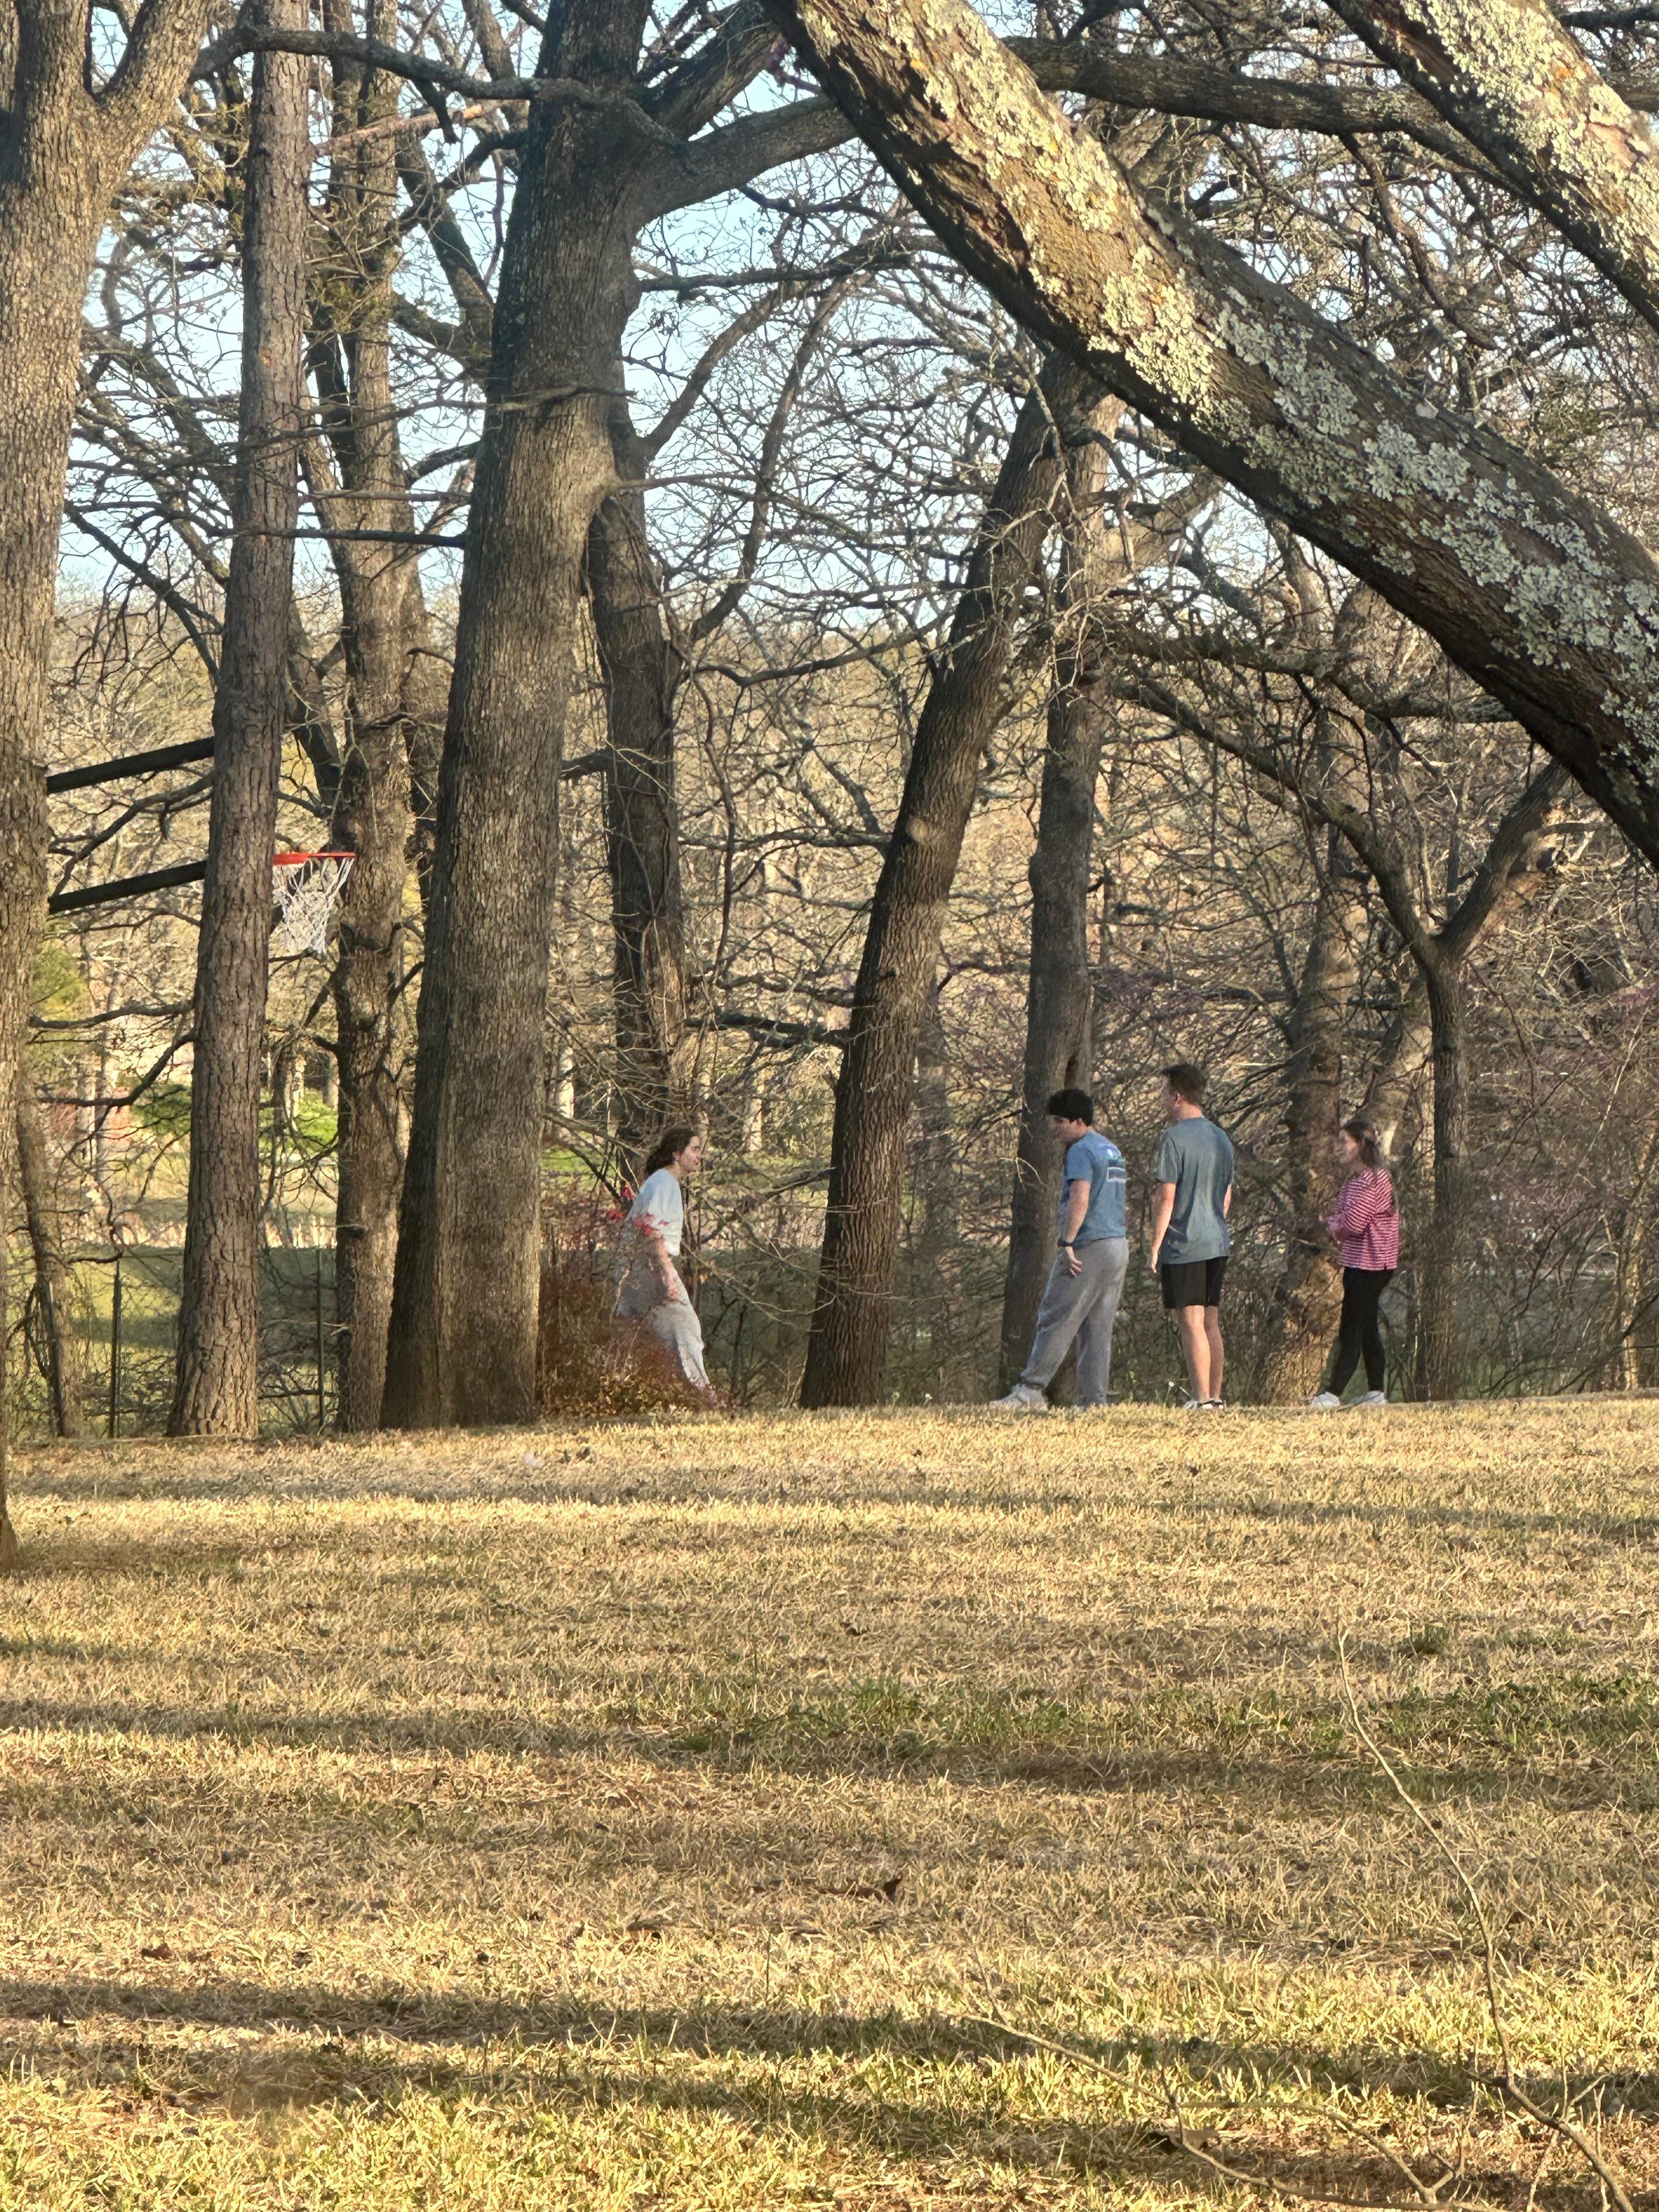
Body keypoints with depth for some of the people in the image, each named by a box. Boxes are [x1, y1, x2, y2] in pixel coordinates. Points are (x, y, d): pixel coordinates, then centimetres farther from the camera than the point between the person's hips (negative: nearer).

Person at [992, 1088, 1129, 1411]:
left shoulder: (1081, 1151, -9)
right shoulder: (1113, 1151, 21)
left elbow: (1080, 1199, -22)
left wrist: (1067, 1243, -22)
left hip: (1088, 1248, -9)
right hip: (1119, 1246, 9)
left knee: (1056, 1319, -9)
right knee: (1098, 1328, 8)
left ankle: (1031, 1390, -13)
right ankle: (1095, 1399, 4)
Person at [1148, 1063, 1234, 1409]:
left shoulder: (1174, 1138, -12)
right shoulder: (1221, 1138, 13)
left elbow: (1166, 1198, -14)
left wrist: (1156, 1247, -9)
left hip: (1184, 1246, -8)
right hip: (1218, 1243, 8)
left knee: (1191, 1324, -7)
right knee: (1211, 1323, 12)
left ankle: (1201, 1399, -9)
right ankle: (1215, 1396, 14)